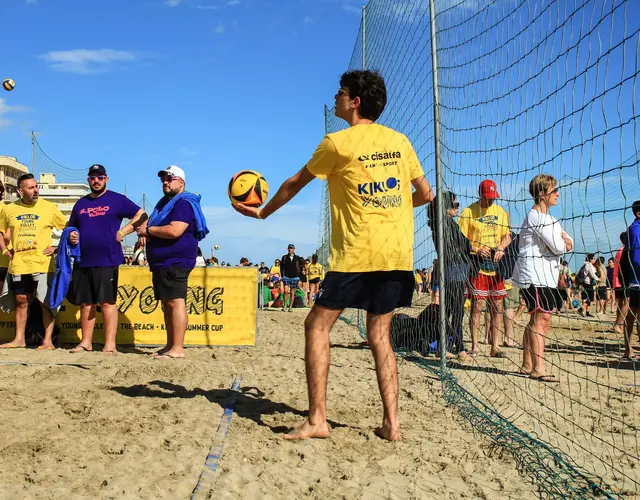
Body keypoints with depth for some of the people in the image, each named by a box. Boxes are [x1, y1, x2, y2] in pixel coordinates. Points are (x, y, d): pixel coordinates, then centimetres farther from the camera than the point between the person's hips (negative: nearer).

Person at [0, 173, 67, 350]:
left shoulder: (49, 207, -1)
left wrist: (58, 248, -5)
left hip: (43, 264, -3)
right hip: (18, 265, 3)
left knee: (46, 302, -2)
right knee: (21, 301, 11)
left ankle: (48, 341, 3)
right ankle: (19, 339, 21)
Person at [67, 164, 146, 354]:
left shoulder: (117, 200, 2)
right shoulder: (81, 203, 17)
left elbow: (141, 216, -2)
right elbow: (72, 227, 26)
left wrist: (122, 232, -9)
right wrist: (71, 235, 2)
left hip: (106, 261, -5)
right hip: (82, 261, 5)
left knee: (107, 302, -4)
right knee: (85, 303, 9)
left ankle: (110, 344, -1)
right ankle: (86, 342, 18)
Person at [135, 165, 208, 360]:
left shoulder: (184, 204, -12)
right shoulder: (164, 202, 21)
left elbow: (174, 231, -25)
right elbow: (154, 224, 29)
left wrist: (148, 230, -12)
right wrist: (144, 230, 4)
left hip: (175, 263, -11)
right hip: (161, 263, 11)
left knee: (176, 303, -13)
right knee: (167, 305, 12)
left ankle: (177, 349, -14)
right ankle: (170, 345, 19)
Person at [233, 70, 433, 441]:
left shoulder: (338, 143, -3)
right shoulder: (399, 141, 10)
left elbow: (295, 183, 9)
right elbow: (426, 194, 14)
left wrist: (263, 212, 23)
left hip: (358, 253, -5)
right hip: (400, 254, 6)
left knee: (317, 325, 4)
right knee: (380, 333, 12)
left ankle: (317, 419, 0)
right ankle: (392, 422, 8)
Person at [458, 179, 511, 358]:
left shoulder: (501, 212, 14)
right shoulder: (468, 212, -2)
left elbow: (507, 236, 13)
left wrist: (500, 248, -7)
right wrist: (476, 250, -19)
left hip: (496, 265, 5)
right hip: (477, 265, -5)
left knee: (497, 307, 6)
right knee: (477, 305, -5)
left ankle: (495, 347, 13)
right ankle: (474, 346, 3)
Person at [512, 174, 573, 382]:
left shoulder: (545, 217, 20)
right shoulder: (538, 217, -14)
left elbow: (568, 243, 16)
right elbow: (558, 247, -19)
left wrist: (565, 239, -7)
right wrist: (563, 242, 4)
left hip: (544, 275, 11)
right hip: (536, 274, -11)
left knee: (536, 320, 13)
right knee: (542, 319, -15)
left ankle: (527, 365, 20)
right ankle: (538, 369, -17)